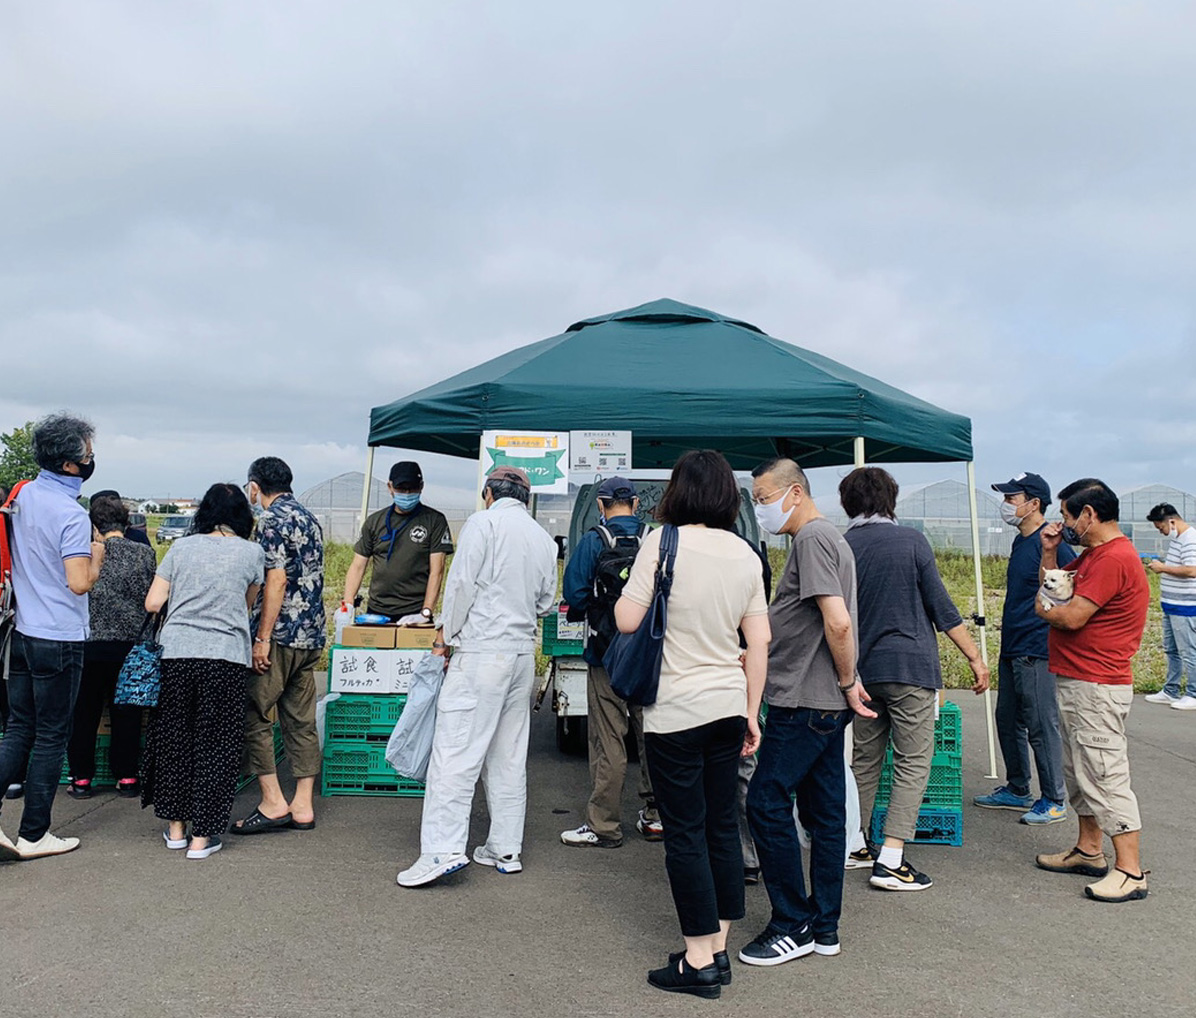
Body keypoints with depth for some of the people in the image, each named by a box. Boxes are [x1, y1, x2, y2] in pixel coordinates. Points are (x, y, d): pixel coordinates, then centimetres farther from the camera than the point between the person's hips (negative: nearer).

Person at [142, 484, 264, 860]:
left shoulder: (181, 547, 8)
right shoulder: (252, 552, 4)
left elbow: (153, 603, 6)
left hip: (175, 651, 2)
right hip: (226, 656, -2)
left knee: (173, 738, 15)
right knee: (215, 744, 6)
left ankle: (175, 827, 25)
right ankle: (202, 836, 11)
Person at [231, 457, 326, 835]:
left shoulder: (271, 519, -9)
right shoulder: (309, 518, 16)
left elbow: (277, 579, -17)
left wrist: (262, 638, -16)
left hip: (280, 634, -8)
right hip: (311, 635, 8)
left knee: (254, 716, 1)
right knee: (301, 720, 9)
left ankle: (273, 803, 1)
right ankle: (303, 807, 13)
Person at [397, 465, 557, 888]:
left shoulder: (483, 523, -5)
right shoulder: (544, 539, 14)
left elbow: (463, 584, -10)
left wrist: (446, 633, 1)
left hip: (482, 650, -7)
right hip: (523, 652, 7)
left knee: (456, 750, -6)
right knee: (509, 757, 12)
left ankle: (443, 848, -9)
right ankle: (506, 849, 18)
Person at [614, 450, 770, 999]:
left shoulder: (663, 542, -12)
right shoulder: (744, 553, 4)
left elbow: (626, 620, -13)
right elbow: (759, 641, 6)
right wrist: (751, 713, 13)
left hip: (675, 710, -6)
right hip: (728, 705, 6)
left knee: (685, 833, 3)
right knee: (722, 824, 14)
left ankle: (698, 962, 12)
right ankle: (718, 950, 26)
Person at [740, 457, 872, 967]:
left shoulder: (813, 538, -14)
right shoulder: (826, 536, 17)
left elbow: (838, 622, -23)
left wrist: (847, 682, -13)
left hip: (803, 704, -10)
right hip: (825, 703, 10)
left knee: (766, 804, -4)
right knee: (825, 810, 13)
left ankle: (792, 927, 6)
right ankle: (824, 926, 22)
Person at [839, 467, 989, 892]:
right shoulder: (911, 541, -6)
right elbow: (941, 608, -6)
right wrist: (975, 657, 2)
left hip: (861, 669, 4)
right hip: (909, 666, -4)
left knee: (863, 761, 16)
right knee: (913, 763, 2)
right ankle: (890, 860, -3)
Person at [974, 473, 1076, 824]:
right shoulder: (1021, 541, 13)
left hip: (1036, 652, -10)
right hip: (1012, 649, 10)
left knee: (1041, 727, 0)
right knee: (1008, 722, 16)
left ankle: (1054, 801, 13)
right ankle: (1017, 791, 29)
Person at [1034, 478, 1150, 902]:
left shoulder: (1115, 558, -20)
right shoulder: (1092, 554, 15)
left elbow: (1072, 616, -23)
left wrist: (1042, 609, -3)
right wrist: (1049, 552, 7)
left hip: (1096, 688, -11)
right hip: (1075, 683, 11)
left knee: (1105, 775, -7)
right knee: (1078, 771, 18)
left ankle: (1131, 871, 0)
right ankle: (1089, 851, 29)